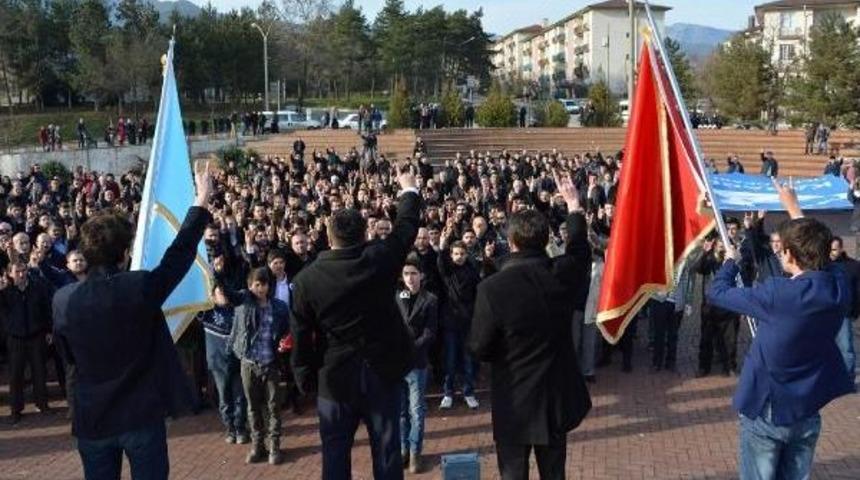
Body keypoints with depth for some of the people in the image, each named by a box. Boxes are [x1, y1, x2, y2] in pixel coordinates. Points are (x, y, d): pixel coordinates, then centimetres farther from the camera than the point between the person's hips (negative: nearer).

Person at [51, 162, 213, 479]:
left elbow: (68, 357, 6)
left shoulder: (63, 300, -8)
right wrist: (202, 202, 2)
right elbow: (180, 252, -6)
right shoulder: (141, 287, -19)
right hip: (142, 414, -3)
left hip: (91, 418, 3)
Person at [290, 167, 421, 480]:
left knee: (335, 453, 10)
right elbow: (407, 226, 7)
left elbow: (301, 335, -6)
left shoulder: (307, 278, -11)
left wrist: (304, 378, 7)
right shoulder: (380, 258, -11)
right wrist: (409, 189, 24)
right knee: (386, 449, 11)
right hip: (383, 370, 1)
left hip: (336, 375, -1)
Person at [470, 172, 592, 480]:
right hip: (558, 394, 4)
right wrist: (574, 206, 29)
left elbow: (480, 348, -14)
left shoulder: (492, 288, -21)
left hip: (514, 399, -3)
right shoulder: (563, 273, -10)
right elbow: (579, 248, 14)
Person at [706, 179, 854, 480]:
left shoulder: (778, 295, -24)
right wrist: (794, 208, 25)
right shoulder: (839, 286, -8)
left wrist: (731, 260, 9)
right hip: (807, 412, 5)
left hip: (767, 411, -5)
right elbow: (819, 254, 14)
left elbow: (717, 292, -12)